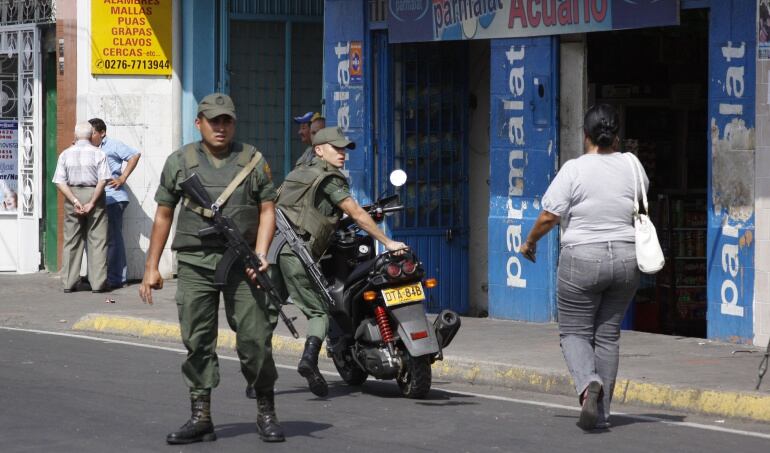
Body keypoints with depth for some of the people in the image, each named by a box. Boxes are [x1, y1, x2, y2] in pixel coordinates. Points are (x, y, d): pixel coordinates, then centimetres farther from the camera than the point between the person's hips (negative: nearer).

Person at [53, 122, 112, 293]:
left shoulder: (66, 154, 3)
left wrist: (74, 201, -9)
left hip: (73, 196, 2)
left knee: (71, 240, 8)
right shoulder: (98, 154, -3)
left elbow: (60, 182, -5)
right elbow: (102, 180, -13)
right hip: (93, 194, -2)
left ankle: (69, 282, 7)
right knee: (97, 240, 2)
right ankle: (98, 282, -1)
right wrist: (92, 203, -12)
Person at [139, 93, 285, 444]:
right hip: (195, 264, 1)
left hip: (242, 263, -1)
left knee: (255, 339, -4)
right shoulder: (180, 162, 8)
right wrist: (151, 267, 8)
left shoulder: (253, 160, 7)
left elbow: (267, 210, 6)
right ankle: (200, 417, 7)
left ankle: (266, 412, 9)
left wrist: (260, 253, -9)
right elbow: (163, 216, 11)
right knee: (198, 342, 1)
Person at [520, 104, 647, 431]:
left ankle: (588, 382, -23)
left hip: (582, 259, -4)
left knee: (574, 332, 6)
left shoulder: (574, 169, -11)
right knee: (608, 334, 12)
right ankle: (601, 412, 12)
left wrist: (530, 242, 8)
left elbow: (549, 216, -10)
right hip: (626, 258, 4)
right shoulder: (631, 166, 2)